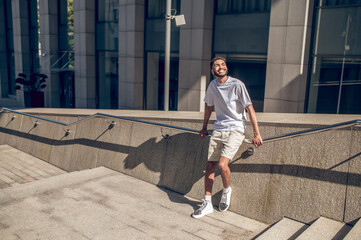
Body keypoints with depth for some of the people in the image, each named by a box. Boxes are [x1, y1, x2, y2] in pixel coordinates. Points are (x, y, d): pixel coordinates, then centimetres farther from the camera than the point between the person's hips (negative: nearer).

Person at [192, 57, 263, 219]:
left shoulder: (237, 85, -11)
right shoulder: (212, 85, 6)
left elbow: (250, 109, -9)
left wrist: (256, 134, -11)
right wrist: (204, 128, 27)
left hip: (235, 130, -5)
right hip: (218, 130, 5)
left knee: (222, 164, -21)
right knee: (210, 166, 2)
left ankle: (226, 190, 11)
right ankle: (207, 204, 16)